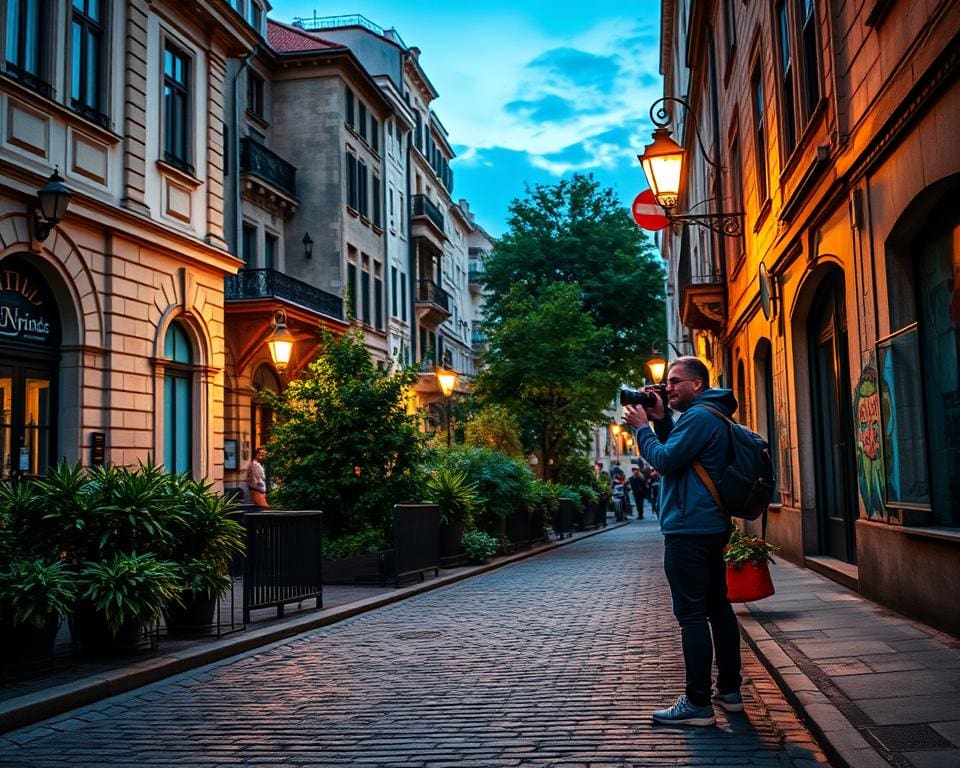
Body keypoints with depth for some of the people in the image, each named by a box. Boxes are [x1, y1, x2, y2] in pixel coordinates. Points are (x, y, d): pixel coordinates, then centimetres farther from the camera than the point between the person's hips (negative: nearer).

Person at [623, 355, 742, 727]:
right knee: (717, 607, 15)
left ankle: (698, 702, -5)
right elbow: (680, 452, 22)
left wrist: (642, 427, -6)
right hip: (711, 528, 11)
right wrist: (661, 422, 10)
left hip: (689, 530, -11)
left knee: (691, 614, -8)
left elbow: (664, 460, -19)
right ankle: (729, 690, 23)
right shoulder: (712, 416, 18)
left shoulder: (699, 416, -15)